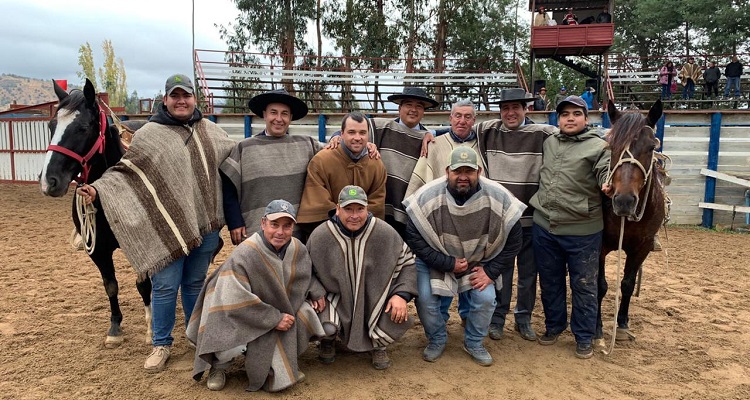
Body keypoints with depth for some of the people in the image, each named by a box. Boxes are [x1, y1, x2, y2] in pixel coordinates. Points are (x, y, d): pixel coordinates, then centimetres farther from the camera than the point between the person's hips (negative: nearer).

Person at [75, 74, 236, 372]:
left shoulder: (210, 131, 9)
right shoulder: (150, 134, -4)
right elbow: (127, 171, -5)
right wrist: (99, 190, -19)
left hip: (204, 224, 3)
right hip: (168, 226, -3)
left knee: (196, 283, 16)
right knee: (165, 287, 3)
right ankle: (161, 344, 21)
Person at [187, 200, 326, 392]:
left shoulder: (298, 250, -7)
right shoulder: (243, 255, -28)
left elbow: (306, 274, 18)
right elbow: (235, 300, -32)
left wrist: (316, 293, -1)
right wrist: (274, 319, -28)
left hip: (284, 311, 6)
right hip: (245, 320, -6)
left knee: (309, 315, -15)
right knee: (234, 346, -32)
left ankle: (280, 364, 11)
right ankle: (219, 365, 10)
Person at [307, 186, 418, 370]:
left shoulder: (386, 233, -13)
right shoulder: (320, 236, -13)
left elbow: (408, 262, -2)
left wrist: (402, 295, -13)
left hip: (375, 298, 1)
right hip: (336, 298, -1)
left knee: (400, 315, -24)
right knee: (326, 327, -28)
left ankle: (378, 344, 15)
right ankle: (328, 341, 17)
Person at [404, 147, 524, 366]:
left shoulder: (499, 198, -21)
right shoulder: (428, 196, -26)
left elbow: (512, 242, -9)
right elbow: (414, 238, -19)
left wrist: (491, 271, -13)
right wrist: (448, 264, -21)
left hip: (478, 262, 1)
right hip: (435, 261, -1)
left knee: (486, 298, -14)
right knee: (425, 298, -16)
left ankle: (474, 343, 16)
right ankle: (436, 340, 15)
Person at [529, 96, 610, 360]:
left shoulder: (598, 147, -6)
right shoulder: (548, 143, 10)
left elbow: (608, 171, -20)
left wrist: (609, 184, -42)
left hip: (582, 231, -4)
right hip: (544, 228, 5)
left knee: (583, 286, 8)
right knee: (549, 282, 18)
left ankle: (584, 337, 24)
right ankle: (554, 326, 37)